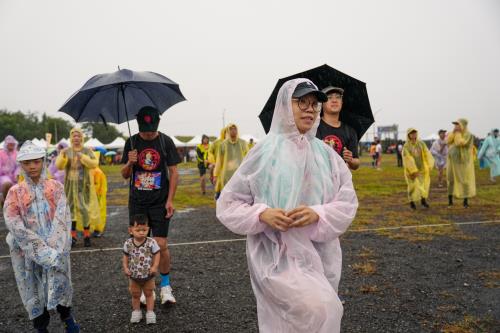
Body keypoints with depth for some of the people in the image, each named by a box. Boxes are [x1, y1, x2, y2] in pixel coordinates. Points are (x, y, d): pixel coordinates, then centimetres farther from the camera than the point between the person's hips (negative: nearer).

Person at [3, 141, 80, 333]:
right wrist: (41, 249, -20)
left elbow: (62, 217, -10)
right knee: (34, 290, 9)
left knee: (59, 283, 2)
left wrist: (52, 248, -22)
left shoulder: (55, 187, 1)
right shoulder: (15, 192, -1)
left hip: (54, 247, 0)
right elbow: (13, 224, -12)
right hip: (28, 250, 0)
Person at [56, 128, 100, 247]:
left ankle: (86, 236, 5)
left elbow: (94, 163, -11)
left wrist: (83, 157, -24)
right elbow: (59, 166, 0)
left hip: (84, 184, -2)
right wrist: (62, 156, -18)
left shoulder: (87, 151, 3)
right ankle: (73, 236, 10)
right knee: (71, 208, 3)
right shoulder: (66, 151, 8)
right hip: (70, 184, 2)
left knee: (85, 208, -4)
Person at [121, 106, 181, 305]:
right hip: (137, 202, 2)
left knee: (161, 245, -5)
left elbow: (173, 172, -1)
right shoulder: (132, 142, 3)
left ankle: (165, 286, 13)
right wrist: (129, 163, -17)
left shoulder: (165, 141, -2)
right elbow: (125, 175, 6)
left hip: (160, 202, -2)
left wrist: (170, 200, -9)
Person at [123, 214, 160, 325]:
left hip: (148, 275, -2)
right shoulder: (128, 244, -11)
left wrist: (155, 267, -21)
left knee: (149, 294, 14)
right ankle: (136, 312, 36)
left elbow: (157, 254, -11)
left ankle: (150, 313, 27)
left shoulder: (151, 243, -19)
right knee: (135, 295, 18)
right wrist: (125, 268, -9)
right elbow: (125, 257, 2)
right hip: (134, 275, 2)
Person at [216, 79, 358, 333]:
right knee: (317, 309, -21)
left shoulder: (325, 153, 5)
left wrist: (317, 214, -16)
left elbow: (347, 201, 3)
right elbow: (228, 203, -2)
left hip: (320, 253, 4)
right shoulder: (266, 152, -5)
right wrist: (262, 214, -19)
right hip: (276, 254, -4)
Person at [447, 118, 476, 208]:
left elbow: (459, 143, -24)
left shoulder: (468, 135, -11)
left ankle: (466, 201, 7)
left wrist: (458, 133, -16)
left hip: (463, 161, -6)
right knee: (450, 180, 7)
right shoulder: (454, 134, 11)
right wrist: (453, 132, -10)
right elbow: (448, 141, -4)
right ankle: (450, 201, 15)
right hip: (452, 161, 6)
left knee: (464, 180, -1)